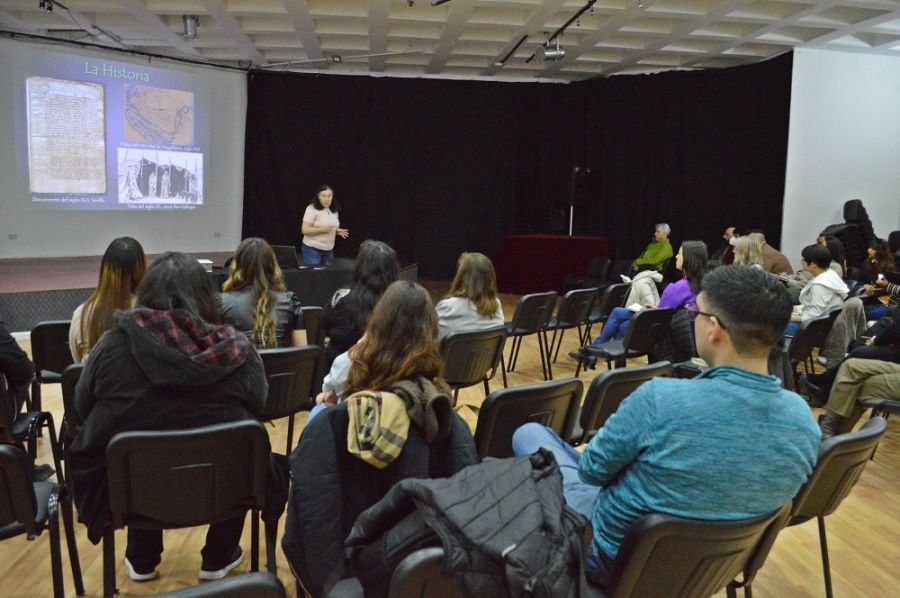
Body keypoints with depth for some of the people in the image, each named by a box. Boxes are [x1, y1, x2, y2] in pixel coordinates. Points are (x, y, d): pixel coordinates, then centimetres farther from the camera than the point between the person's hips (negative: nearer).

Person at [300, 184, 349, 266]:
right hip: (313, 249, -6)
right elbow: (305, 230, -16)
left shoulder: (334, 211, 8)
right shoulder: (312, 209, -11)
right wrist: (323, 229, -25)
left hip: (328, 250, 6)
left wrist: (337, 231, 0)